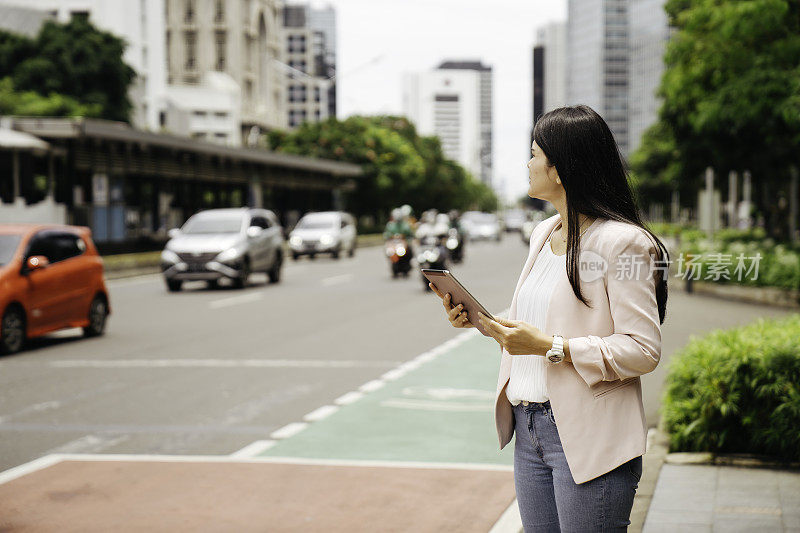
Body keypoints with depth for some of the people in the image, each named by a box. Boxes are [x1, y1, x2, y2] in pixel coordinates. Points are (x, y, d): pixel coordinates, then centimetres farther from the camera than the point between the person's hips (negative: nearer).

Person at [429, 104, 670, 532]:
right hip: (530, 429, 8)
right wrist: (478, 319, 7)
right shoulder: (544, 233, 15)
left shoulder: (622, 242, -12)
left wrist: (550, 347, -21)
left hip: (588, 439, -8)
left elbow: (643, 350, -17)